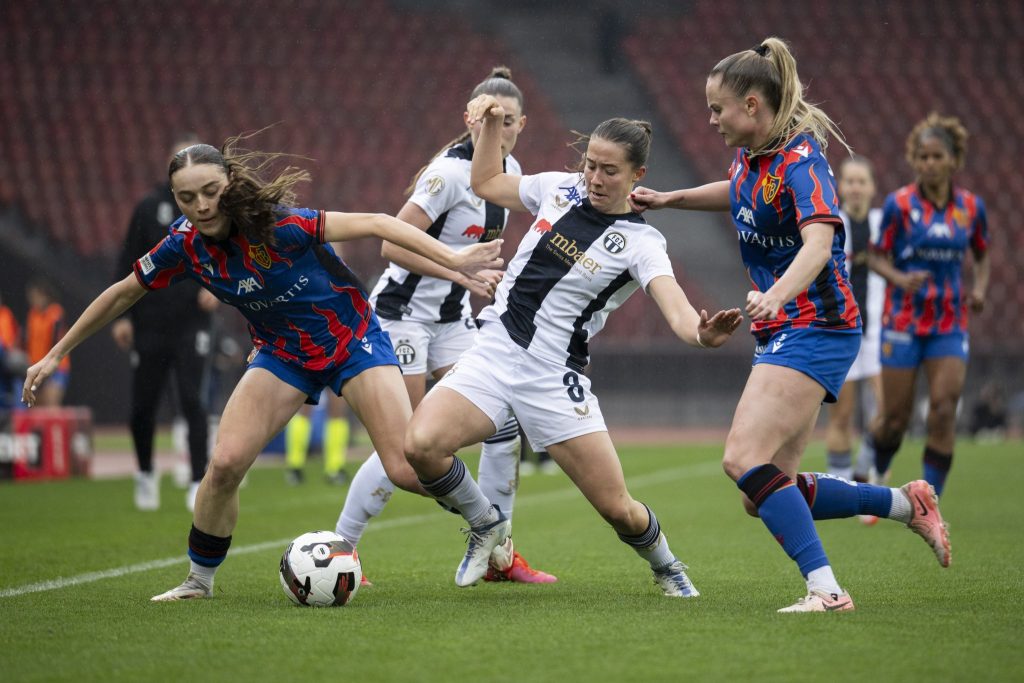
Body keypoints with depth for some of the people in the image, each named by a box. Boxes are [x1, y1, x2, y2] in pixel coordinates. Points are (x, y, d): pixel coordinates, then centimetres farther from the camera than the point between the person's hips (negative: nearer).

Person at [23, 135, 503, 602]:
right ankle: (199, 579, 8)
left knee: (409, 469, -14)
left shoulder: (276, 225, -29)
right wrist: (55, 355, 7)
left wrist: (452, 259, -40)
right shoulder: (185, 246, -13)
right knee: (225, 464, -14)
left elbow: (374, 224, -31)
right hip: (282, 353, 4)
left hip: (352, 340, -4)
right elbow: (122, 294, 3)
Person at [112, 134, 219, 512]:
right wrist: (121, 314, -1)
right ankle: (145, 474, 29)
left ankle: (199, 482, -7)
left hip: (192, 324, -1)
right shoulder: (149, 207, 4)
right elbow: (127, 263, 5)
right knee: (142, 406, 5)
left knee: (192, 400, -13)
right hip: (149, 325, 1)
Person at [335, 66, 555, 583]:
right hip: (403, 312, -8)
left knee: (504, 420, -2)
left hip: (452, 317, 8)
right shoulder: (451, 171, -21)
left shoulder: (509, 170, 4)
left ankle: (498, 555, 8)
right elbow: (393, 245, -24)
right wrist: (462, 273, -28)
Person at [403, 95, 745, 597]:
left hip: (554, 378, -3)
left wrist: (701, 334, -47)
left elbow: (676, 310, -25)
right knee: (421, 445, -23)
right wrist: (492, 122, 13)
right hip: (492, 353, 3)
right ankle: (486, 523, 10)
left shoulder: (640, 244, -7)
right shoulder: (559, 189, 6)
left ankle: (666, 568, 31)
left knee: (618, 508, -6)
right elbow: (486, 183, 25)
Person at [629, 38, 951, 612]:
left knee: (745, 460, -23)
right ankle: (908, 504, 19)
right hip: (783, 333, 9)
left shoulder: (800, 159, -17)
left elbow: (818, 244, -33)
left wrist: (775, 296, -51)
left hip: (814, 329, -9)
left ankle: (826, 589, -23)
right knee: (766, 493, 6)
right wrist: (668, 198, 22)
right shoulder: (751, 155, 9)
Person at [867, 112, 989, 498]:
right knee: (896, 418, 1)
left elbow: (982, 256, 17)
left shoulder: (970, 206, 2)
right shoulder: (899, 204, -7)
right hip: (904, 321, -2)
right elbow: (877, 257, -2)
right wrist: (900, 279, -22)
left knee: (944, 411, -11)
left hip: (950, 325, 2)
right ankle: (876, 478, 31)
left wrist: (980, 287, -2)